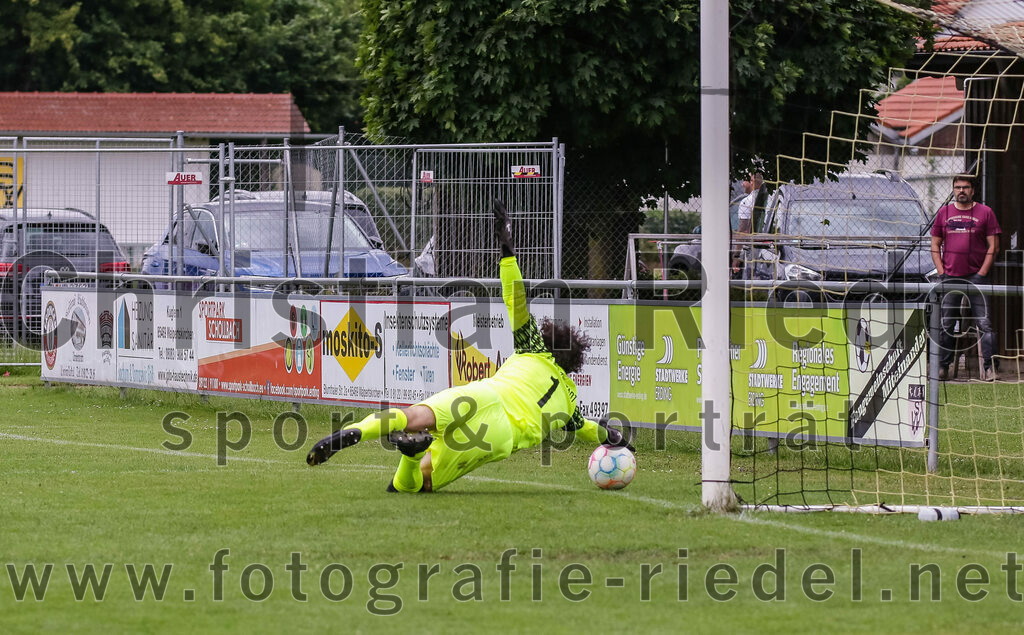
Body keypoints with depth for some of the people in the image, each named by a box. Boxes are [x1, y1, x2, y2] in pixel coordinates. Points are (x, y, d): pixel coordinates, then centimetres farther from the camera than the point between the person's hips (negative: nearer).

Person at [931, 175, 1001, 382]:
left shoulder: (985, 213, 3)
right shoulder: (943, 213, 11)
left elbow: (993, 246, 2)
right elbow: (935, 245, 14)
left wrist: (982, 273, -6)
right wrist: (941, 272, 2)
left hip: (976, 276, -3)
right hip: (950, 277, 3)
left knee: (984, 323, -7)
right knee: (945, 324, 4)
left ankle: (989, 366, -7)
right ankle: (943, 367, 10)